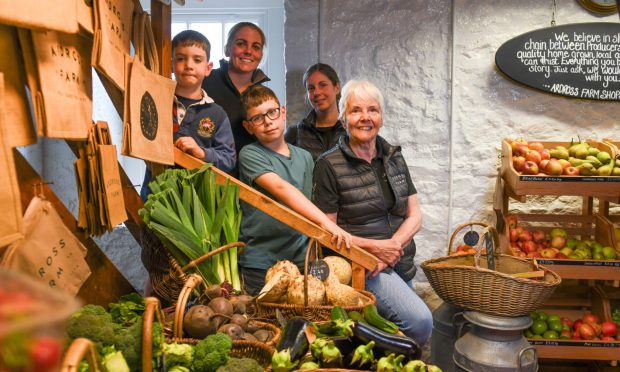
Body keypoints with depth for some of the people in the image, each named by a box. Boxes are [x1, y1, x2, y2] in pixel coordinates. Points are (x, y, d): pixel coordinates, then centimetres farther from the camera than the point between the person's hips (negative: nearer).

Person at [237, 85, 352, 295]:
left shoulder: (304, 157, 10)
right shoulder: (250, 154, -8)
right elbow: (281, 188, -24)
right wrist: (325, 221, -34)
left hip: (299, 257, 4)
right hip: (259, 262, -4)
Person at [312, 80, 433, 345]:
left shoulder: (393, 157, 9)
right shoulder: (329, 165, -8)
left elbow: (414, 215, 7)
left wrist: (392, 246, -12)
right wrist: (374, 247, -17)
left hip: (401, 265, 7)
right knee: (420, 320, -22)